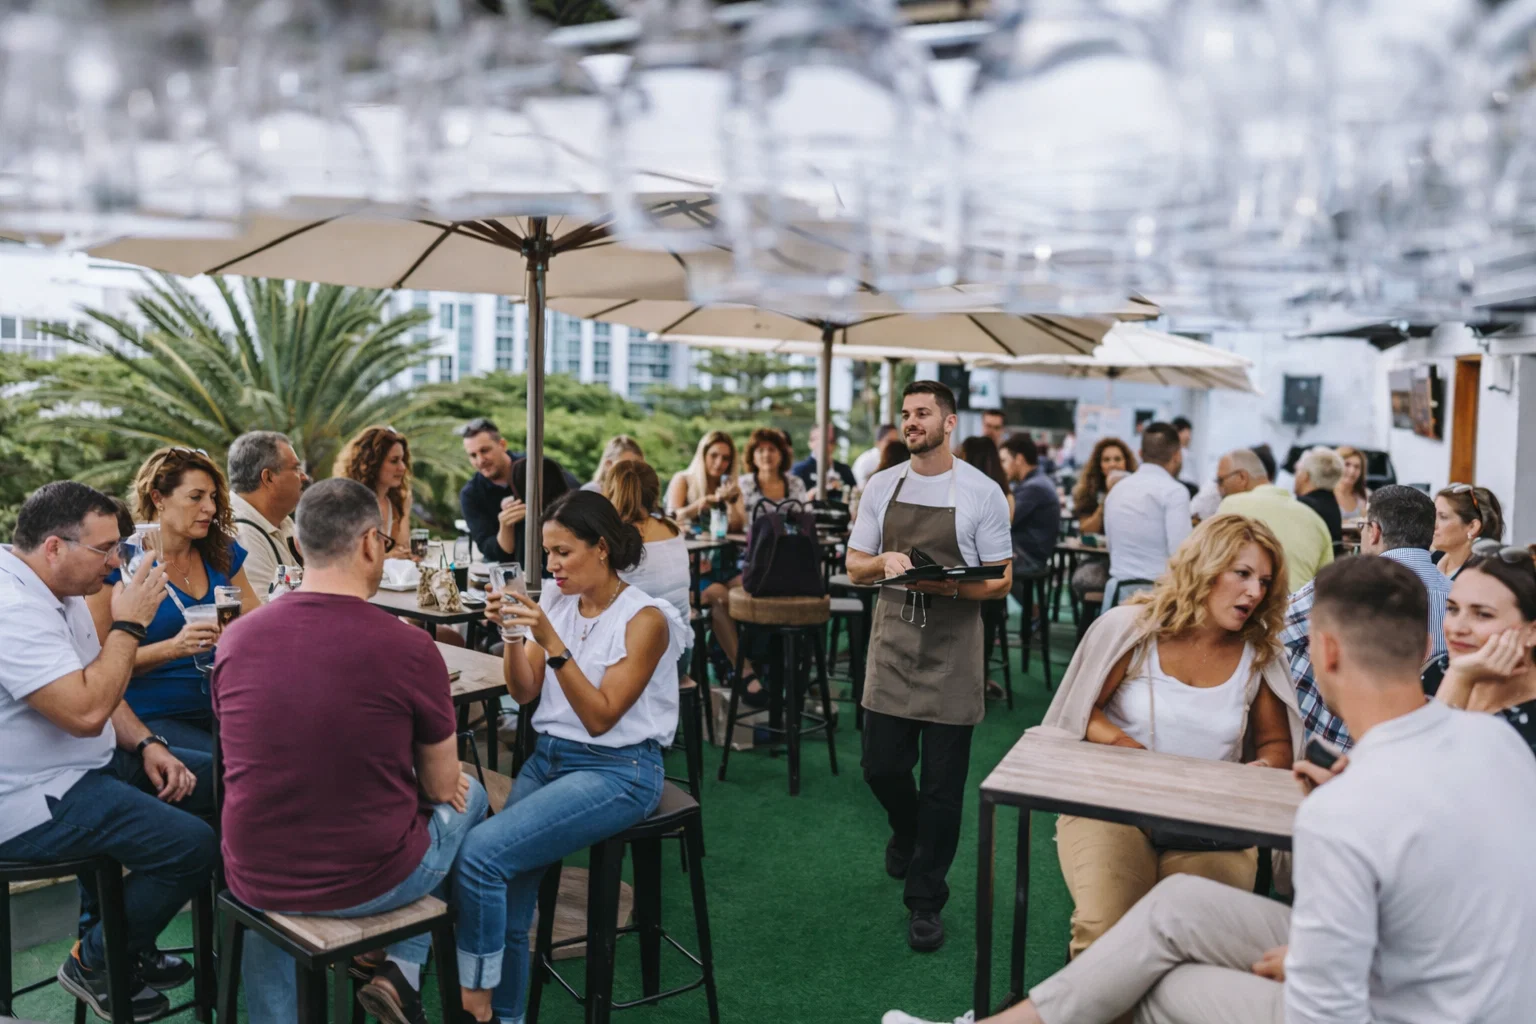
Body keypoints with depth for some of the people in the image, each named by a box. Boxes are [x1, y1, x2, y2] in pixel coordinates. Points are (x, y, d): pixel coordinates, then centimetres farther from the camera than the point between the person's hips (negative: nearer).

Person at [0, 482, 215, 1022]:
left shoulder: (59, 591, 9)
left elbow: (94, 686, 17)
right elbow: (86, 711, -32)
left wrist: (146, 744, 3)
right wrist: (129, 623, -22)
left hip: (86, 762, 11)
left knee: (213, 782, 10)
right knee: (193, 845, -20)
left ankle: (127, 941, 22)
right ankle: (94, 964, 7)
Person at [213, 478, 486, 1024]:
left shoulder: (235, 638, -8)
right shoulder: (409, 647, -20)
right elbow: (442, 787, -6)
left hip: (255, 879, 4)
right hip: (369, 884, -3)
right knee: (469, 798, 26)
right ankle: (402, 971, 18)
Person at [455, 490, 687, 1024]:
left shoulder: (644, 619, -12)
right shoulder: (554, 601, 6)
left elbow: (599, 717, -16)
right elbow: (524, 693, 6)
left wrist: (553, 643, -24)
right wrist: (513, 634, -11)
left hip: (617, 771, -6)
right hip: (548, 757, 6)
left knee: (482, 851, -21)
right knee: (507, 911, -7)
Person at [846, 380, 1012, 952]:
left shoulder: (982, 493, -4)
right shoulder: (881, 487, 6)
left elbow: (1001, 581, -4)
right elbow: (854, 566, 10)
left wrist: (950, 585, -22)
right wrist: (883, 562, -13)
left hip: (952, 653, -3)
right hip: (892, 645, 3)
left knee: (943, 786, 2)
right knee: (881, 768, 8)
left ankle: (926, 901, 18)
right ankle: (907, 831, 42)